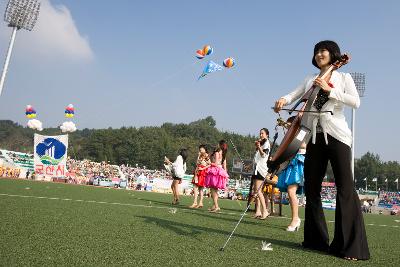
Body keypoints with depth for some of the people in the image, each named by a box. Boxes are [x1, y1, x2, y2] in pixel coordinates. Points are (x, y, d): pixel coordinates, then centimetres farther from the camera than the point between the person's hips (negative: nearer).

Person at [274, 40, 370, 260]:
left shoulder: (343, 77, 9)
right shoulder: (310, 80, 19)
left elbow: (355, 102, -5)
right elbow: (294, 95, 6)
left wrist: (329, 89, -12)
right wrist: (283, 100, -16)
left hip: (336, 134, -4)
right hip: (315, 137, 4)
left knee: (345, 188, -8)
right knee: (311, 188, 4)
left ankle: (351, 245, -2)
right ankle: (317, 239, 16)